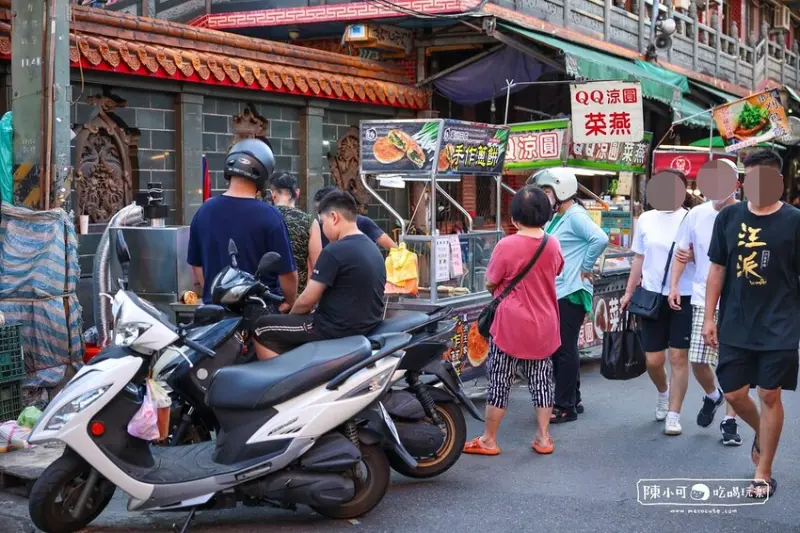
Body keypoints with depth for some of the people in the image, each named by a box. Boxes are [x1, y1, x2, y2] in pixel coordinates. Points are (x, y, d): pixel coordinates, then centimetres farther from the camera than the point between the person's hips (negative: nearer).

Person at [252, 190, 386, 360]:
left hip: (338, 329, -9)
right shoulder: (372, 248, 8)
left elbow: (307, 300, -16)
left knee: (262, 328, 3)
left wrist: (290, 315, 6)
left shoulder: (335, 251, -19)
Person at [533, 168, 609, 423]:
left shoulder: (576, 216, -14)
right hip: (555, 293, 10)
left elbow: (600, 239, -29)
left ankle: (565, 407, 4)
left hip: (570, 293, -10)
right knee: (558, 349, 15)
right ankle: (571, 400, 26)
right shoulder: (557, 218, 14)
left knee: (565, 350, -4)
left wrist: (586, 267, -19)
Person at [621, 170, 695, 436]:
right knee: (653, 360, 7)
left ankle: (673, 415, 10)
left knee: (679, 357, 0)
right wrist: (629, 292, 14)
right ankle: (663, 391, 39)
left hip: (683, 297, -3)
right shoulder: (646, 219, 6)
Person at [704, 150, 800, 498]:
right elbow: (717, 270, 7)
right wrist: (709, 317, 4)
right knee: (733, 394, 6)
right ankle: (762, 434, 39)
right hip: (735, 326, 3)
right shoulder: (729, 218, 2)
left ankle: (763, 473, 17)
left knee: (770, 395, 3)